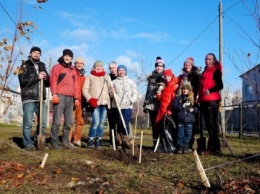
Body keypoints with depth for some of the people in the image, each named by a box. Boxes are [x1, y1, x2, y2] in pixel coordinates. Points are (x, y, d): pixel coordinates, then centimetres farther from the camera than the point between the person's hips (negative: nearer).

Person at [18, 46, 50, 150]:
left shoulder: (42, 66, 20)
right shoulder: (25, 66, 5)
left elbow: (48, 83, 19)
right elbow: (23, 81, -10)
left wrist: (46, 78, -3)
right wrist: (37, 77, -14)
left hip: (41, 99, 5)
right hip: (29, 98, -5)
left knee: (43, 122, 3)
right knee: (28, 123, -5)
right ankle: (28, 144, 2)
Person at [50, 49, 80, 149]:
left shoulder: (73, 70, 24)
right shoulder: (57, 67, 7)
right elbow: (53, 81, -4)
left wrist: (76, 97, 13)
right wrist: (54, 94, -15)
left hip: (70, 98, 6)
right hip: (60, 97, -6)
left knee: (69, 122, 7)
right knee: (57, 121, -8)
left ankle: (65, 142, 15)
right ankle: (54, 142, -2)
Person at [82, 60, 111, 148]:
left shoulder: (107, 77, 19)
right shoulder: (89, 76, 8)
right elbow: (85, 89, 2)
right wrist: (90, 99, -12)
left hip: (105, 103, 4)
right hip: (95, 103, -4)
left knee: (101, 123, 4)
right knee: (96, 122, -13)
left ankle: (98, 140, 12)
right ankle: (90, 140, 0)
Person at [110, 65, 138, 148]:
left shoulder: (131, 82, 9)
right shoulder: (114, 82, 12)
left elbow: (135, 93, 5)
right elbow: (111, 94, 12)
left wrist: (132, 100, -11)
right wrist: (112, 93, -10)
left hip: (127, 106, -1)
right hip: (117, 106, 1)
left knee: (126, 123, -11)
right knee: (119, 123, 2)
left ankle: (126, 140, -2)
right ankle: (119, 140, 12)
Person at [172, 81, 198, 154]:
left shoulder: (192, 99, 11)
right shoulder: (178, 98, 9)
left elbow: (197, 108, 10)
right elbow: (174, 107, -3)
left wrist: (193, 110, -10)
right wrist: (182, 105, -12)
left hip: (189, 120, 1)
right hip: (180, 120, -1)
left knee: (188, 134, 3)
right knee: (180, 134, 1)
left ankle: (186, 147, 11)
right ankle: (180, 147, 6)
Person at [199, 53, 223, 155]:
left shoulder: (216, 71, 0)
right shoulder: (204, 72, 23)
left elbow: (220, 86, -9)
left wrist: (210, 91, -22)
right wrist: (200, 98, 14)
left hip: (212, 100, -8)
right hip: (204, 101, 8)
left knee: (212, 124, -9)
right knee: (209, 124, 7)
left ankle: (212, 148, -9)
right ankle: (215, 147, 12)